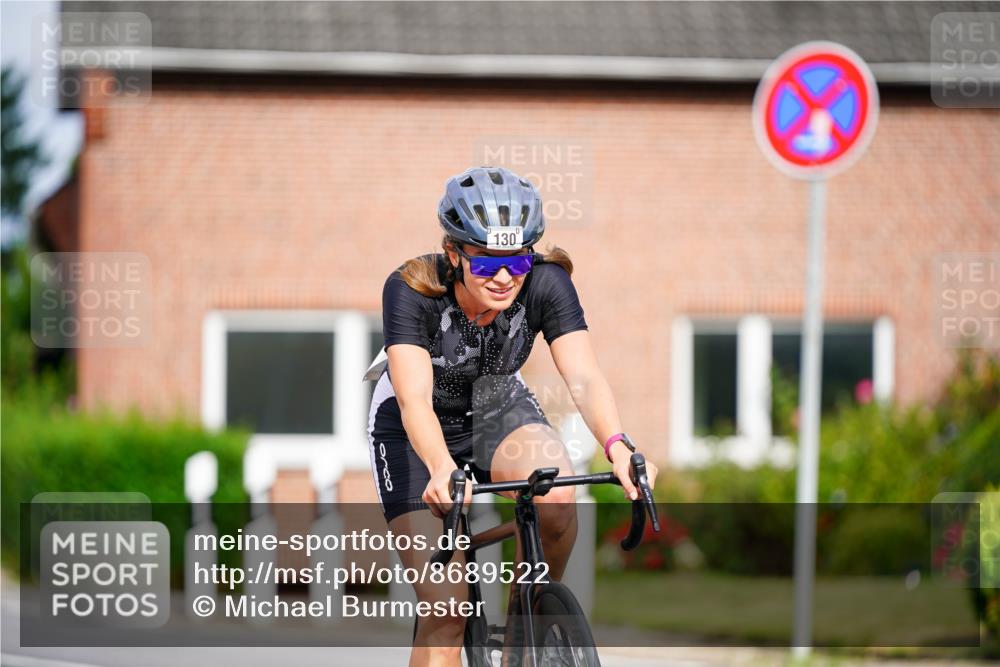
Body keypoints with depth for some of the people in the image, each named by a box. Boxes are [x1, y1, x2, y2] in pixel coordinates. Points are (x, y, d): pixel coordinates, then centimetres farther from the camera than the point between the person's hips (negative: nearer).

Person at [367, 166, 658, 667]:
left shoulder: (546, 283, -23)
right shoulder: (411, 290, -29)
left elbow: (584, 376, -32)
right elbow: (415, 400, -40)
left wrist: (618, 448, -51)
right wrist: (442, 470, -59)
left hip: (500, 412, 2)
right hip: (416, 433, -2)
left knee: (555, 496, -31)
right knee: (444, 610, -13)